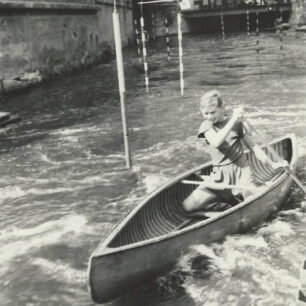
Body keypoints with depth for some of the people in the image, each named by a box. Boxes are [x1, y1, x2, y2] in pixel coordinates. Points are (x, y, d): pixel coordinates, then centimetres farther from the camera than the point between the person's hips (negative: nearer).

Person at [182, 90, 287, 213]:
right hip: (220, 175, 1)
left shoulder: (237, 124, 5)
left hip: (241, 170, -1)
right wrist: (233, 120, -23)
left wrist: (272, 164, 7)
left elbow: (252, 146, 11)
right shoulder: (206, 126, 1)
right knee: (188, 206, -11)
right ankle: (222, 196, 12)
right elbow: (216, 142, -22)